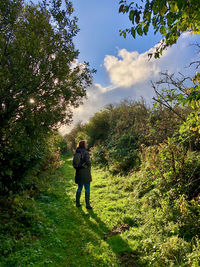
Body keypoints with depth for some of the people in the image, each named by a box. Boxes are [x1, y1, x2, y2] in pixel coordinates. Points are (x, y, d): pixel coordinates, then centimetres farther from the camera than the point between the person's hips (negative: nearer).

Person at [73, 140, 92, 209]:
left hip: (78, 173, 6)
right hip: (85, 173, -6)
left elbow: (74, 163, 8)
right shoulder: (86, 153, -16)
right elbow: (88, 163, -16)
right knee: (87, 189, 6)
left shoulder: (76, 153, 4)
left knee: (79, 188, 18)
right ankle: (87, 204, 12)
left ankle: (77, 203, 26)